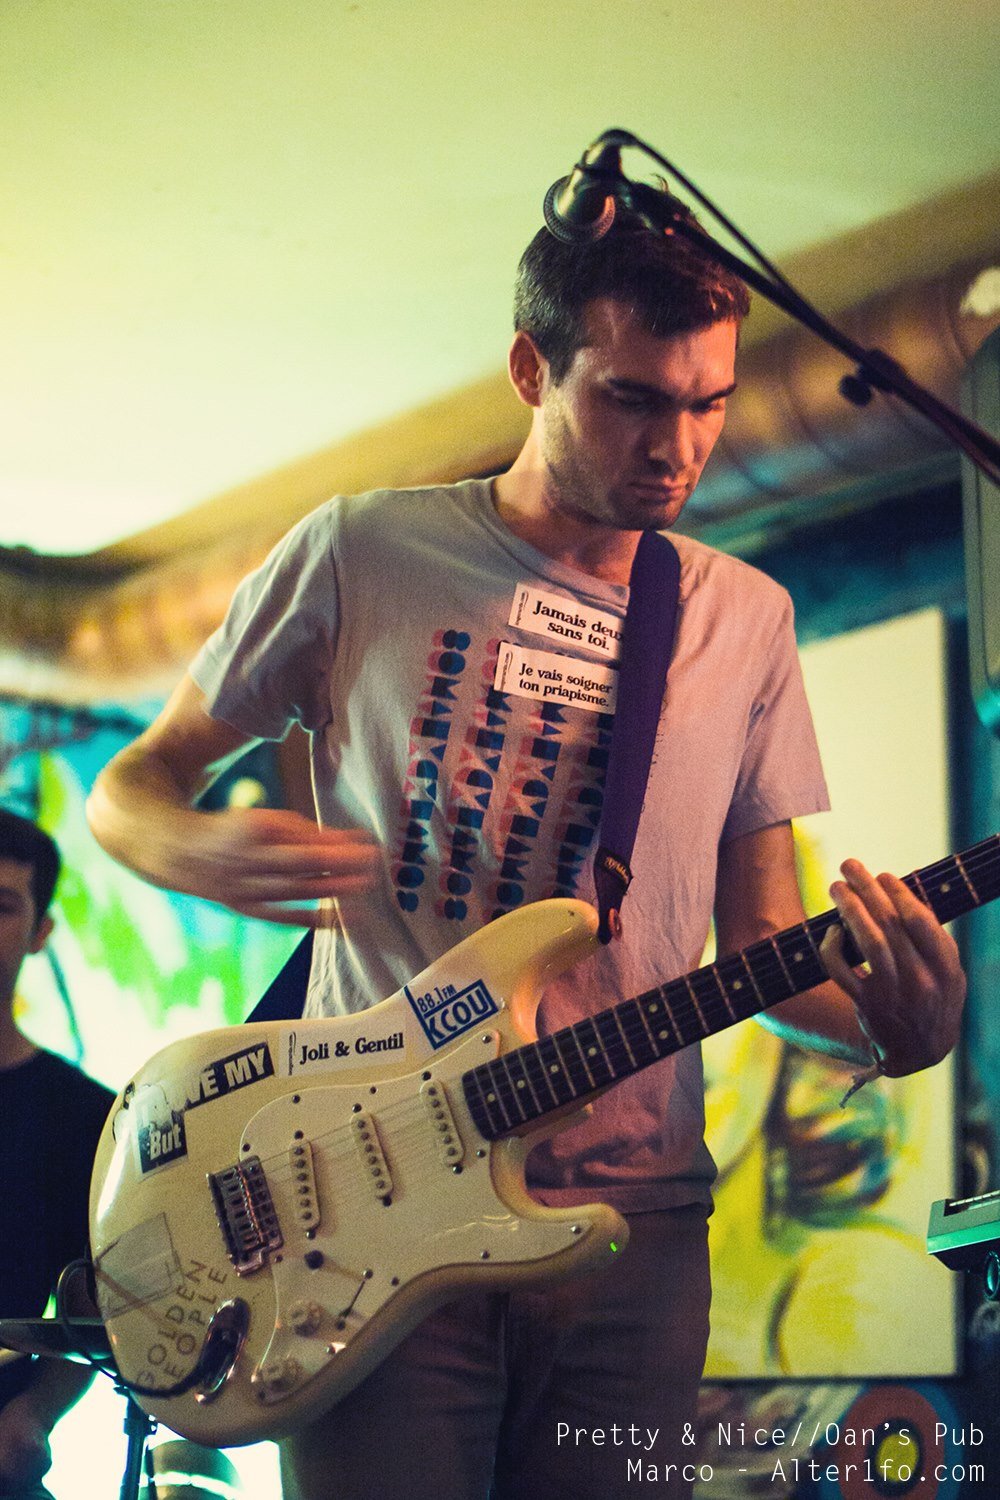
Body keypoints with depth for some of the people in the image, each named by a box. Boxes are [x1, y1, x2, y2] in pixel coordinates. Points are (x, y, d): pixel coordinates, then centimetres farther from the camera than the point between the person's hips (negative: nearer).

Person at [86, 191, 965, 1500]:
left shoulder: (745, 619, 9)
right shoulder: (364, 555, 1)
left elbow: (761, 936, 11)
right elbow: (132, 787, 7)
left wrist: (888, 1031, -11)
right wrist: (203, 852, -18)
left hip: (631, 1221, 3)